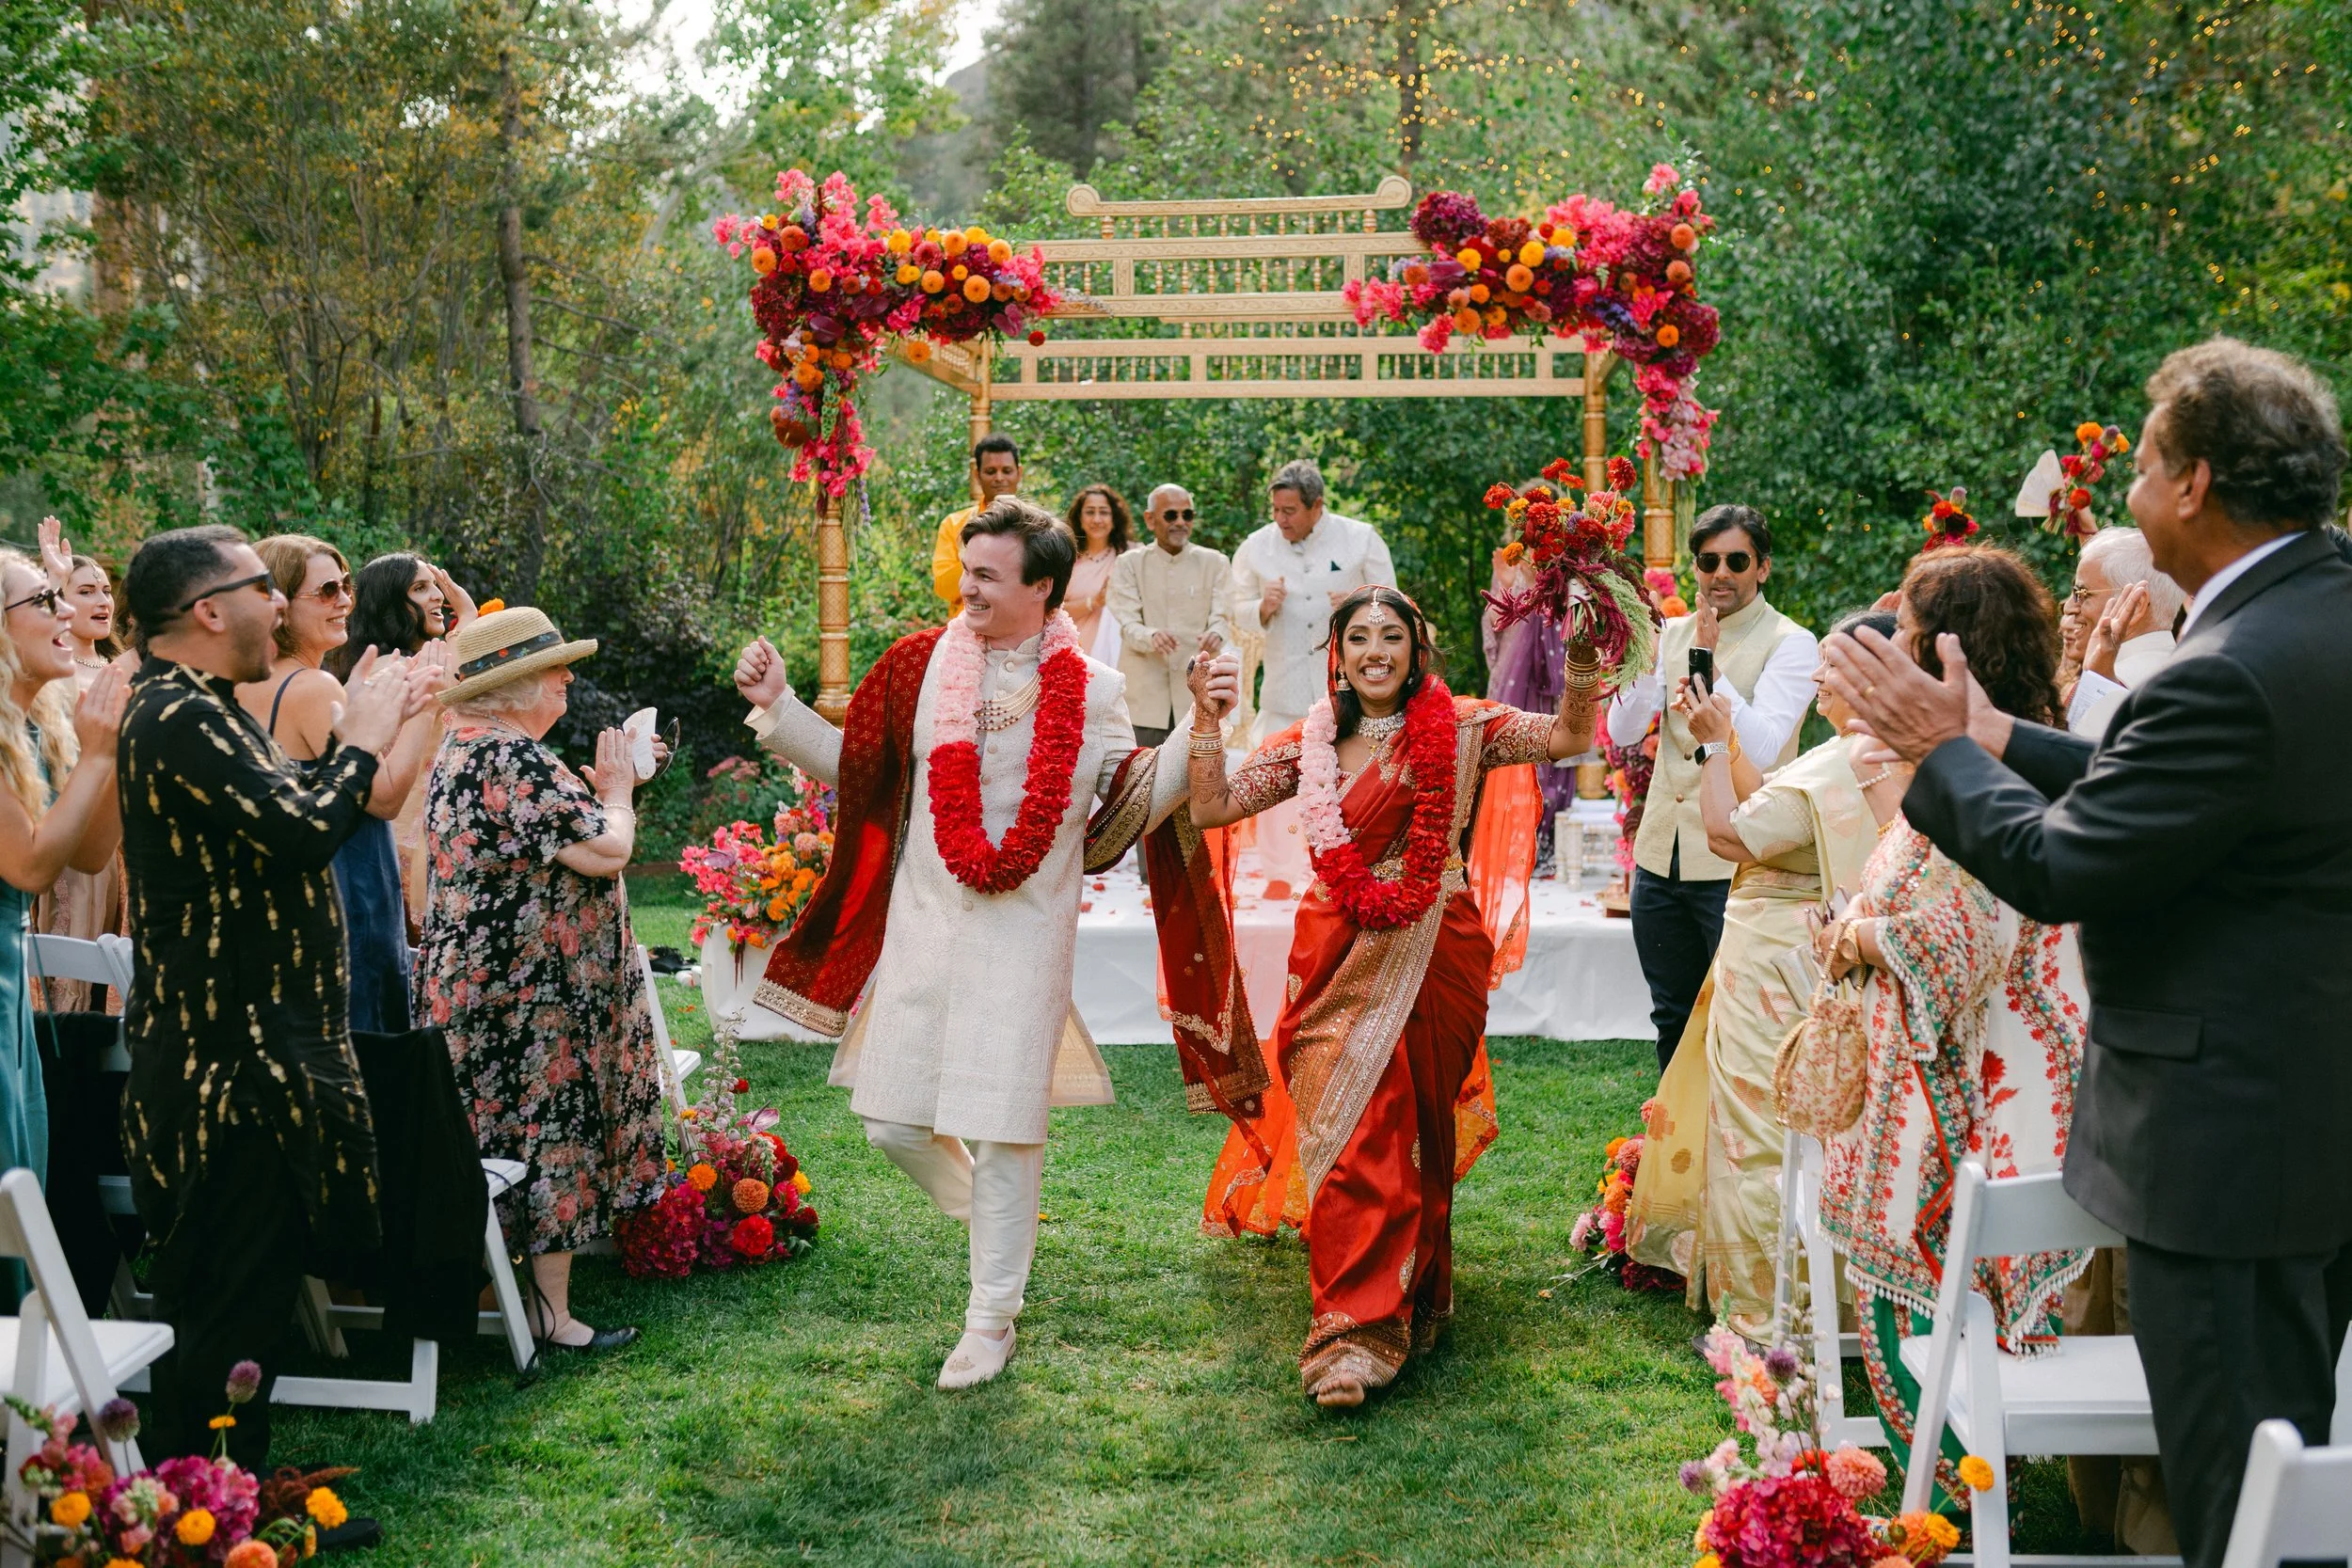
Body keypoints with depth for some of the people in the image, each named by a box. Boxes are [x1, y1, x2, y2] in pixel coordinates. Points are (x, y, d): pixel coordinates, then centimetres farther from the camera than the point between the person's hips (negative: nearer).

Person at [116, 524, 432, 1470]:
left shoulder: (195, 709, 15)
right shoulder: (179, 719, -19)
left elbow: (286, 813, 21)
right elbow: (302, 831, -27)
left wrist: (352, 738, 10)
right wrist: (361, 741, -11)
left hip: (247, 1055, 11)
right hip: (228, 1071, -11)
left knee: (244, 1307, 17)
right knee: (231, 1315, -3)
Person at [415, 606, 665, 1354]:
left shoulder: (463, 751, 13)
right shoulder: (513, 758, -20)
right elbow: (606, 851, -22)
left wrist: (599, 787, 15)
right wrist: (616, 790, -5)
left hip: (476, 992, 10)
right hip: (534, 999, -10)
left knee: (503, 1142, 15)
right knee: (552, 1139, -2)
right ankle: (550, 1312, 4)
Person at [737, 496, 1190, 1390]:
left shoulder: (1094, 693, -1)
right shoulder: (921, 664, 2)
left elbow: (1133, 808, 2)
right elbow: (852, 765, 10)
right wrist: (777, 708, 1)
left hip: (1024, 935, -3)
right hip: (922, 922, 3)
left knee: (1002, 1130, 1)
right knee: (893, 1120, 7)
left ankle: (991, 1319, 18)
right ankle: (989, 1213, 39)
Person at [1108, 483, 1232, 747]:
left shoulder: (1215, 562, 9)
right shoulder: (1130, 564, 7)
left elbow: (1222, 617, 0)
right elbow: (1128, 625, -3)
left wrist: (1216, 635, -25)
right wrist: (1152, 636, -27)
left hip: (1198, 695, 0)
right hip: (1143, 698, 0)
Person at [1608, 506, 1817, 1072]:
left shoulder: (1790, 644, -7)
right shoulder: (1673, 633, 9)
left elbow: (1763, 748, -20)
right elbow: (1624, 732, 0)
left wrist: (1711, 669, -25)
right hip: (1661, 856, 6)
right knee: (1674, 1018, 17)